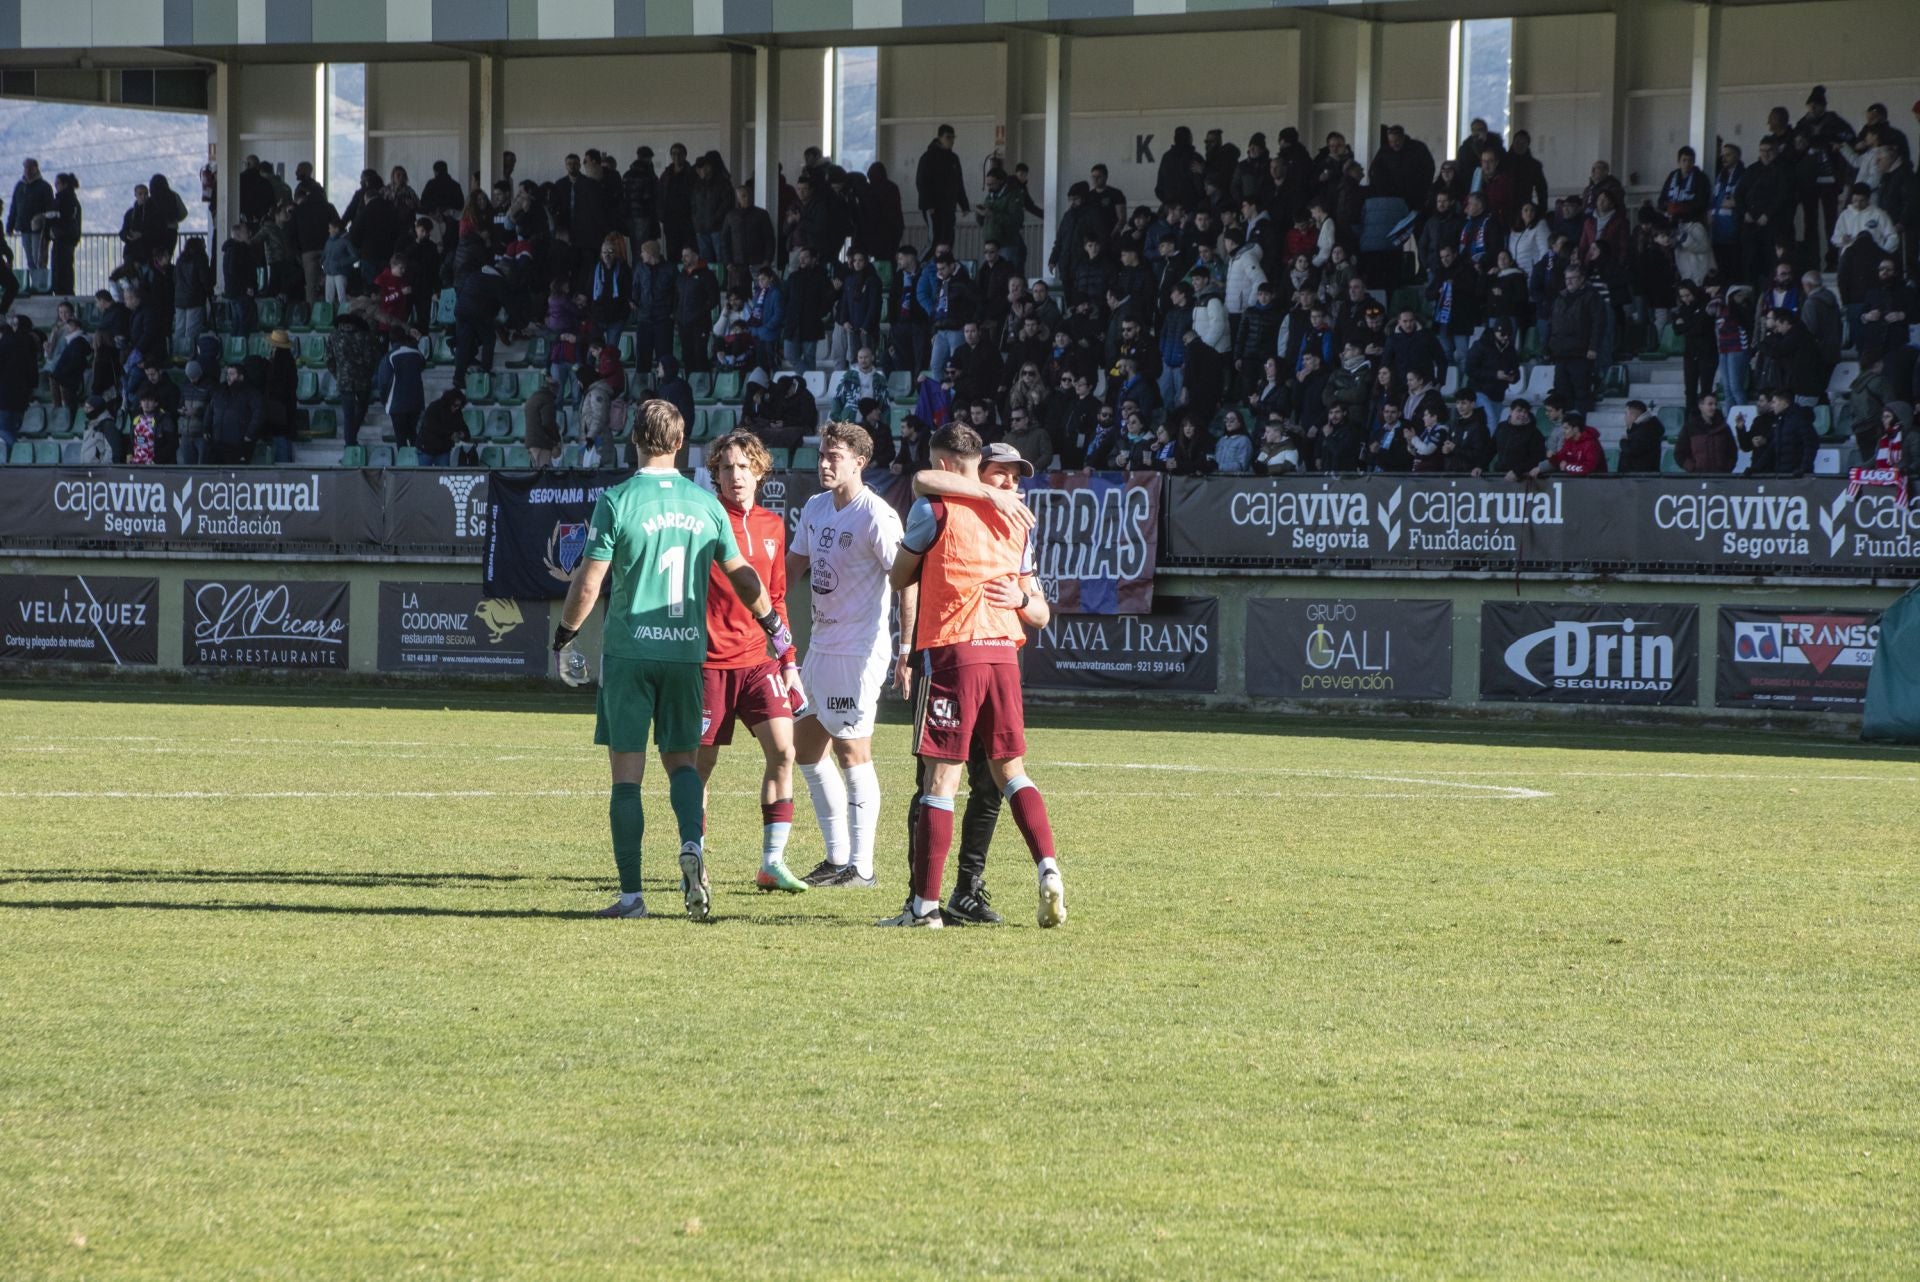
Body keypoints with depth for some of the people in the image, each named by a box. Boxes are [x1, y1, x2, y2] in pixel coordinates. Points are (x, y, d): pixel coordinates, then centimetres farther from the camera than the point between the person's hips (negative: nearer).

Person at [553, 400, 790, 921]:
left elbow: (589, 584, -8)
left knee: (627, 771, 2)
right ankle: (692, 845, -13)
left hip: (629, 651, -3)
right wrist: (773, 625, 29)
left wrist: (564, 637, 8)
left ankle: (631, 893, 1)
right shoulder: (704, 504, 4)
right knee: (682, 760, 15)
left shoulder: (616, 502, -8)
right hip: (687, 650, 3)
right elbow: (741, 575, 13)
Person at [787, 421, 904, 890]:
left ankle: (861, 866, -2)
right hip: (820, 646, 9)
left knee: (852, 752, -7)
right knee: (806, 749, 12)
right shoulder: (815, 508, 10)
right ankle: (837, 856, 20)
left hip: (858, 649, -9)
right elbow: (792, 566, 21)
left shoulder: (875, 516, -14)